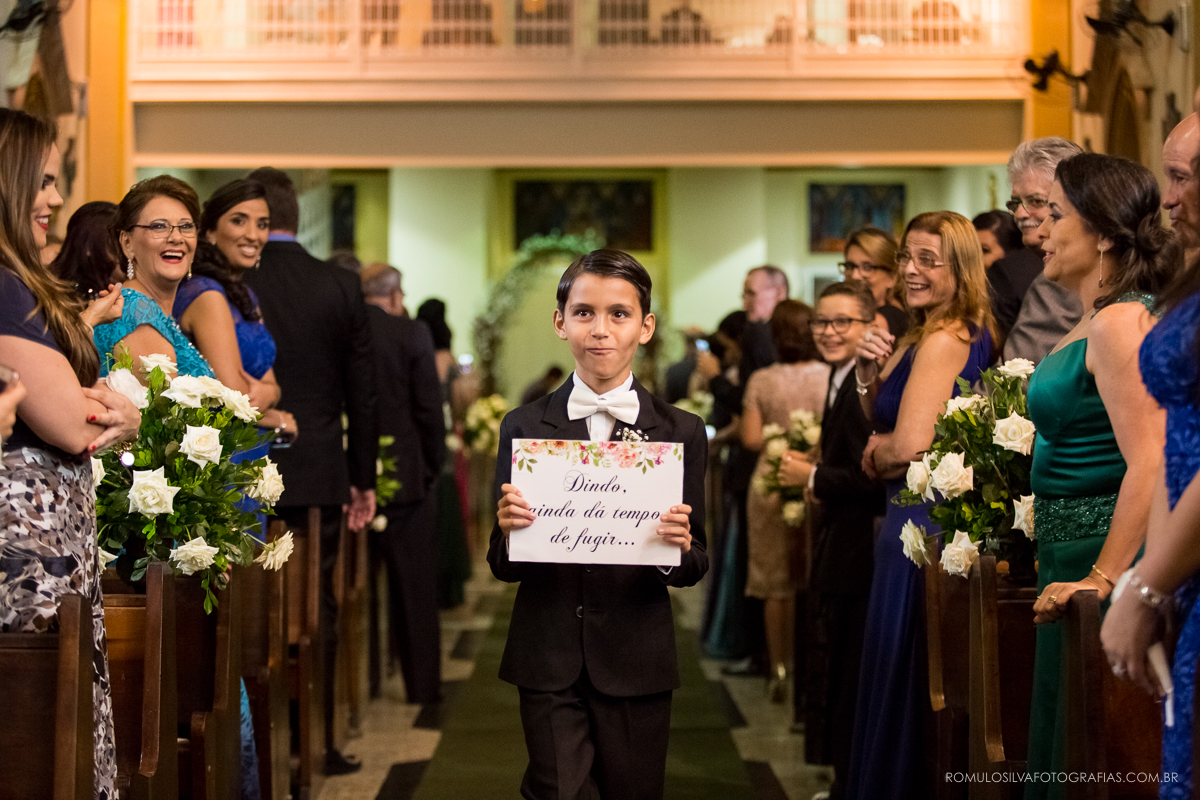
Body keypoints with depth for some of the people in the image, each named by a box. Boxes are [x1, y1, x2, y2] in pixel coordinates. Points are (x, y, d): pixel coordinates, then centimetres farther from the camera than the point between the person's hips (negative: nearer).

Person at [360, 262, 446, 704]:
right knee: (414, 587, 6)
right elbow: (429, 408, -9)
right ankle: (421, 683, 11)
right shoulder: (411, 334, -8)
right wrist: (433, 466, 4)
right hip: (404, 477, -3)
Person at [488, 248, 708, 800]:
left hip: (637, 665, 1)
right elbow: (504, 568, 2)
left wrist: (681, 549, -20)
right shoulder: (524, 427, 1)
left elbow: (695, 569, 1)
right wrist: (507, 531, -19)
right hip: (548, 664, 0)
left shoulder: (681, 433, 1)